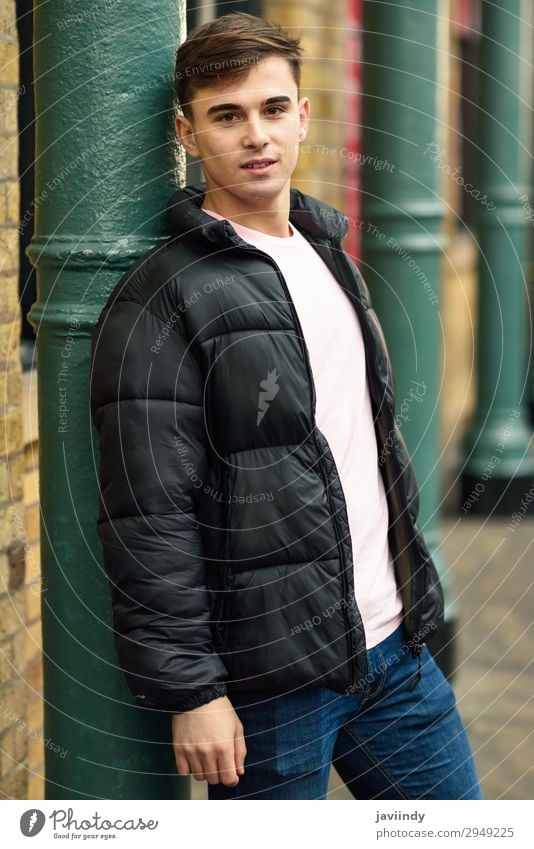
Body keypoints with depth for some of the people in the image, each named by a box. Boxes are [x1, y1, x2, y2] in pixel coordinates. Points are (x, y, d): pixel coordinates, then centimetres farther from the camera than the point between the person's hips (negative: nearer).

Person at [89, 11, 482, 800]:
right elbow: (149, 520, -17)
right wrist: (190, 690, -19)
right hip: (270, 680, -7)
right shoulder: (158, 304, -13)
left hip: (394, 646, 8)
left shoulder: (328, 254, 12)